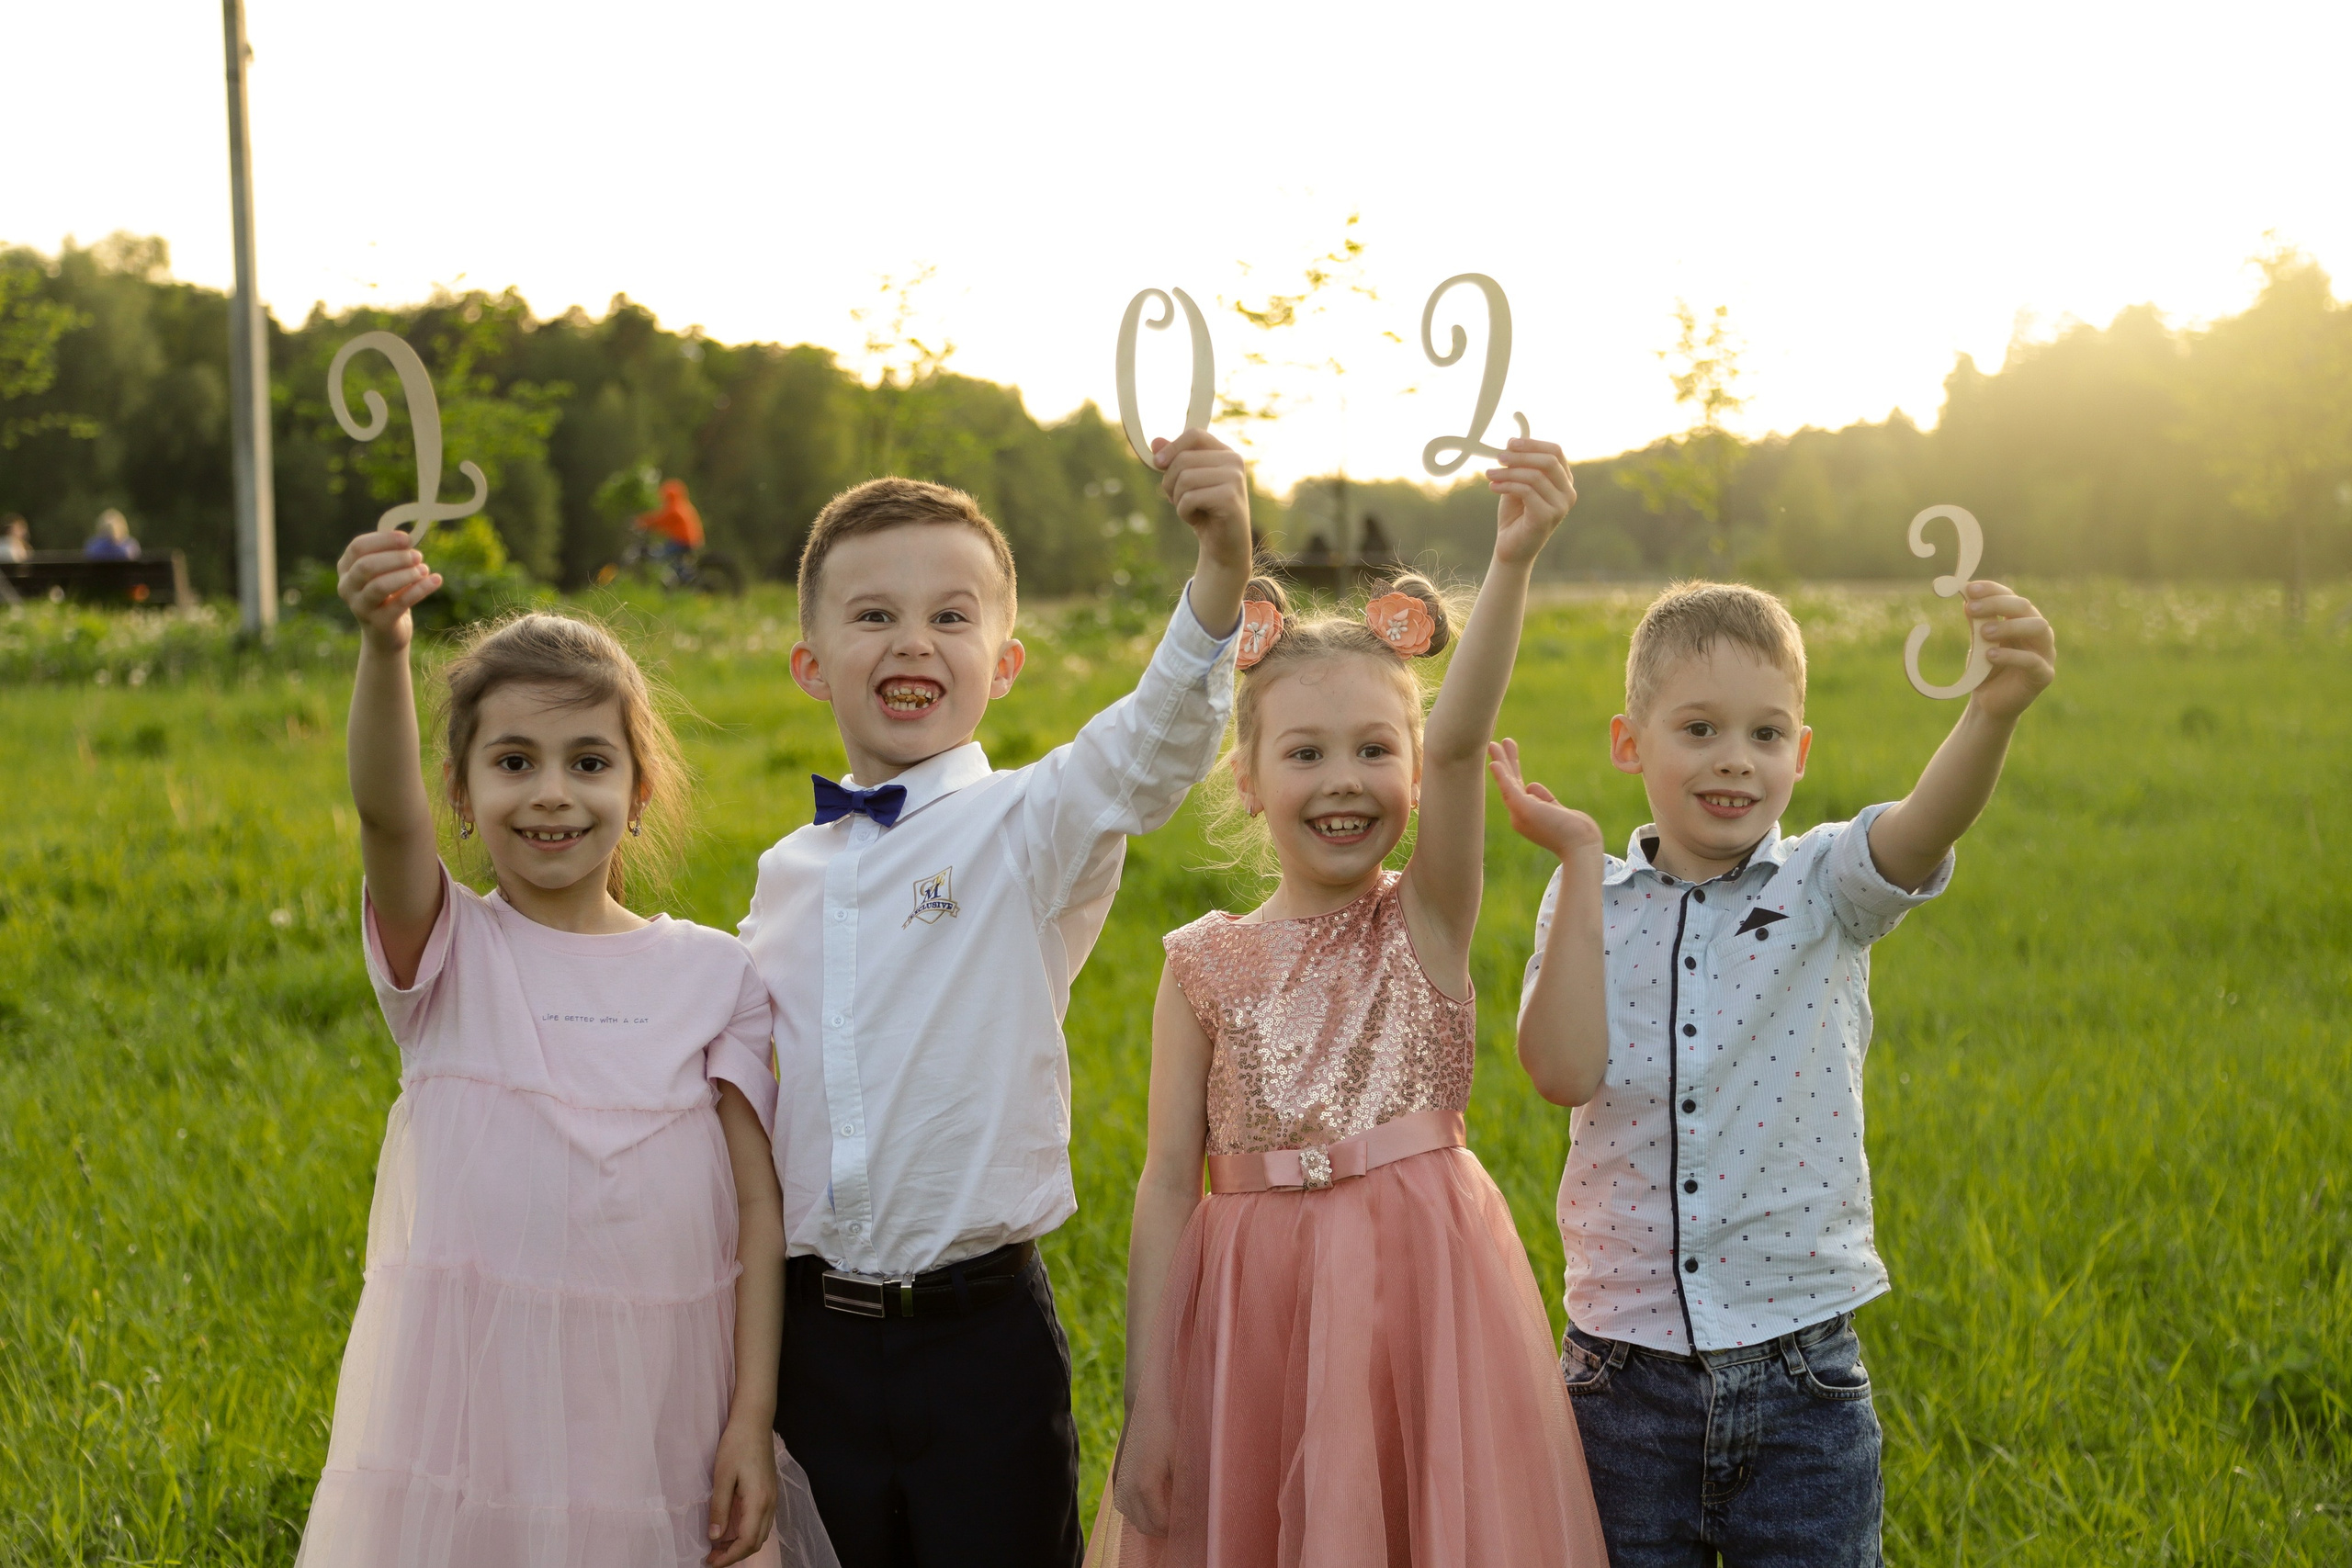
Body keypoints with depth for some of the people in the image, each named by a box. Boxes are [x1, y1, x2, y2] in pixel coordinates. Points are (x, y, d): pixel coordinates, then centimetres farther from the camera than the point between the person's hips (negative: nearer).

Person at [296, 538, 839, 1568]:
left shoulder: (713, 973, 2)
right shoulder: (447, 952, 0)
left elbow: (758, 1204, 0)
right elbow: (385, 811, -21)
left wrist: (753, 1418, -6)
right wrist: (383, 645, -38)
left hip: (658, 1400, 1)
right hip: (475, 1394, -1)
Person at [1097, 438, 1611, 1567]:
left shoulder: (1428, 922, 0)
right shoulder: (1205, 964, 2)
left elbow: (1462, 741, -17)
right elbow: (1169, 1181, 1)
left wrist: (1513, 562, -33)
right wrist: (1146, 1401, -4)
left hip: (1424, 1301, 0)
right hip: (1259, 1313, 1)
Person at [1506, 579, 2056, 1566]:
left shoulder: (1825, 889, -1)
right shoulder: (1593, 899, 2)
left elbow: (1928, 822, -24)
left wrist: (1994, 711, -44)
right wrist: (1578, 860, -14)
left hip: (1799, 1366, -1)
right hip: (1624, 1365, 1)